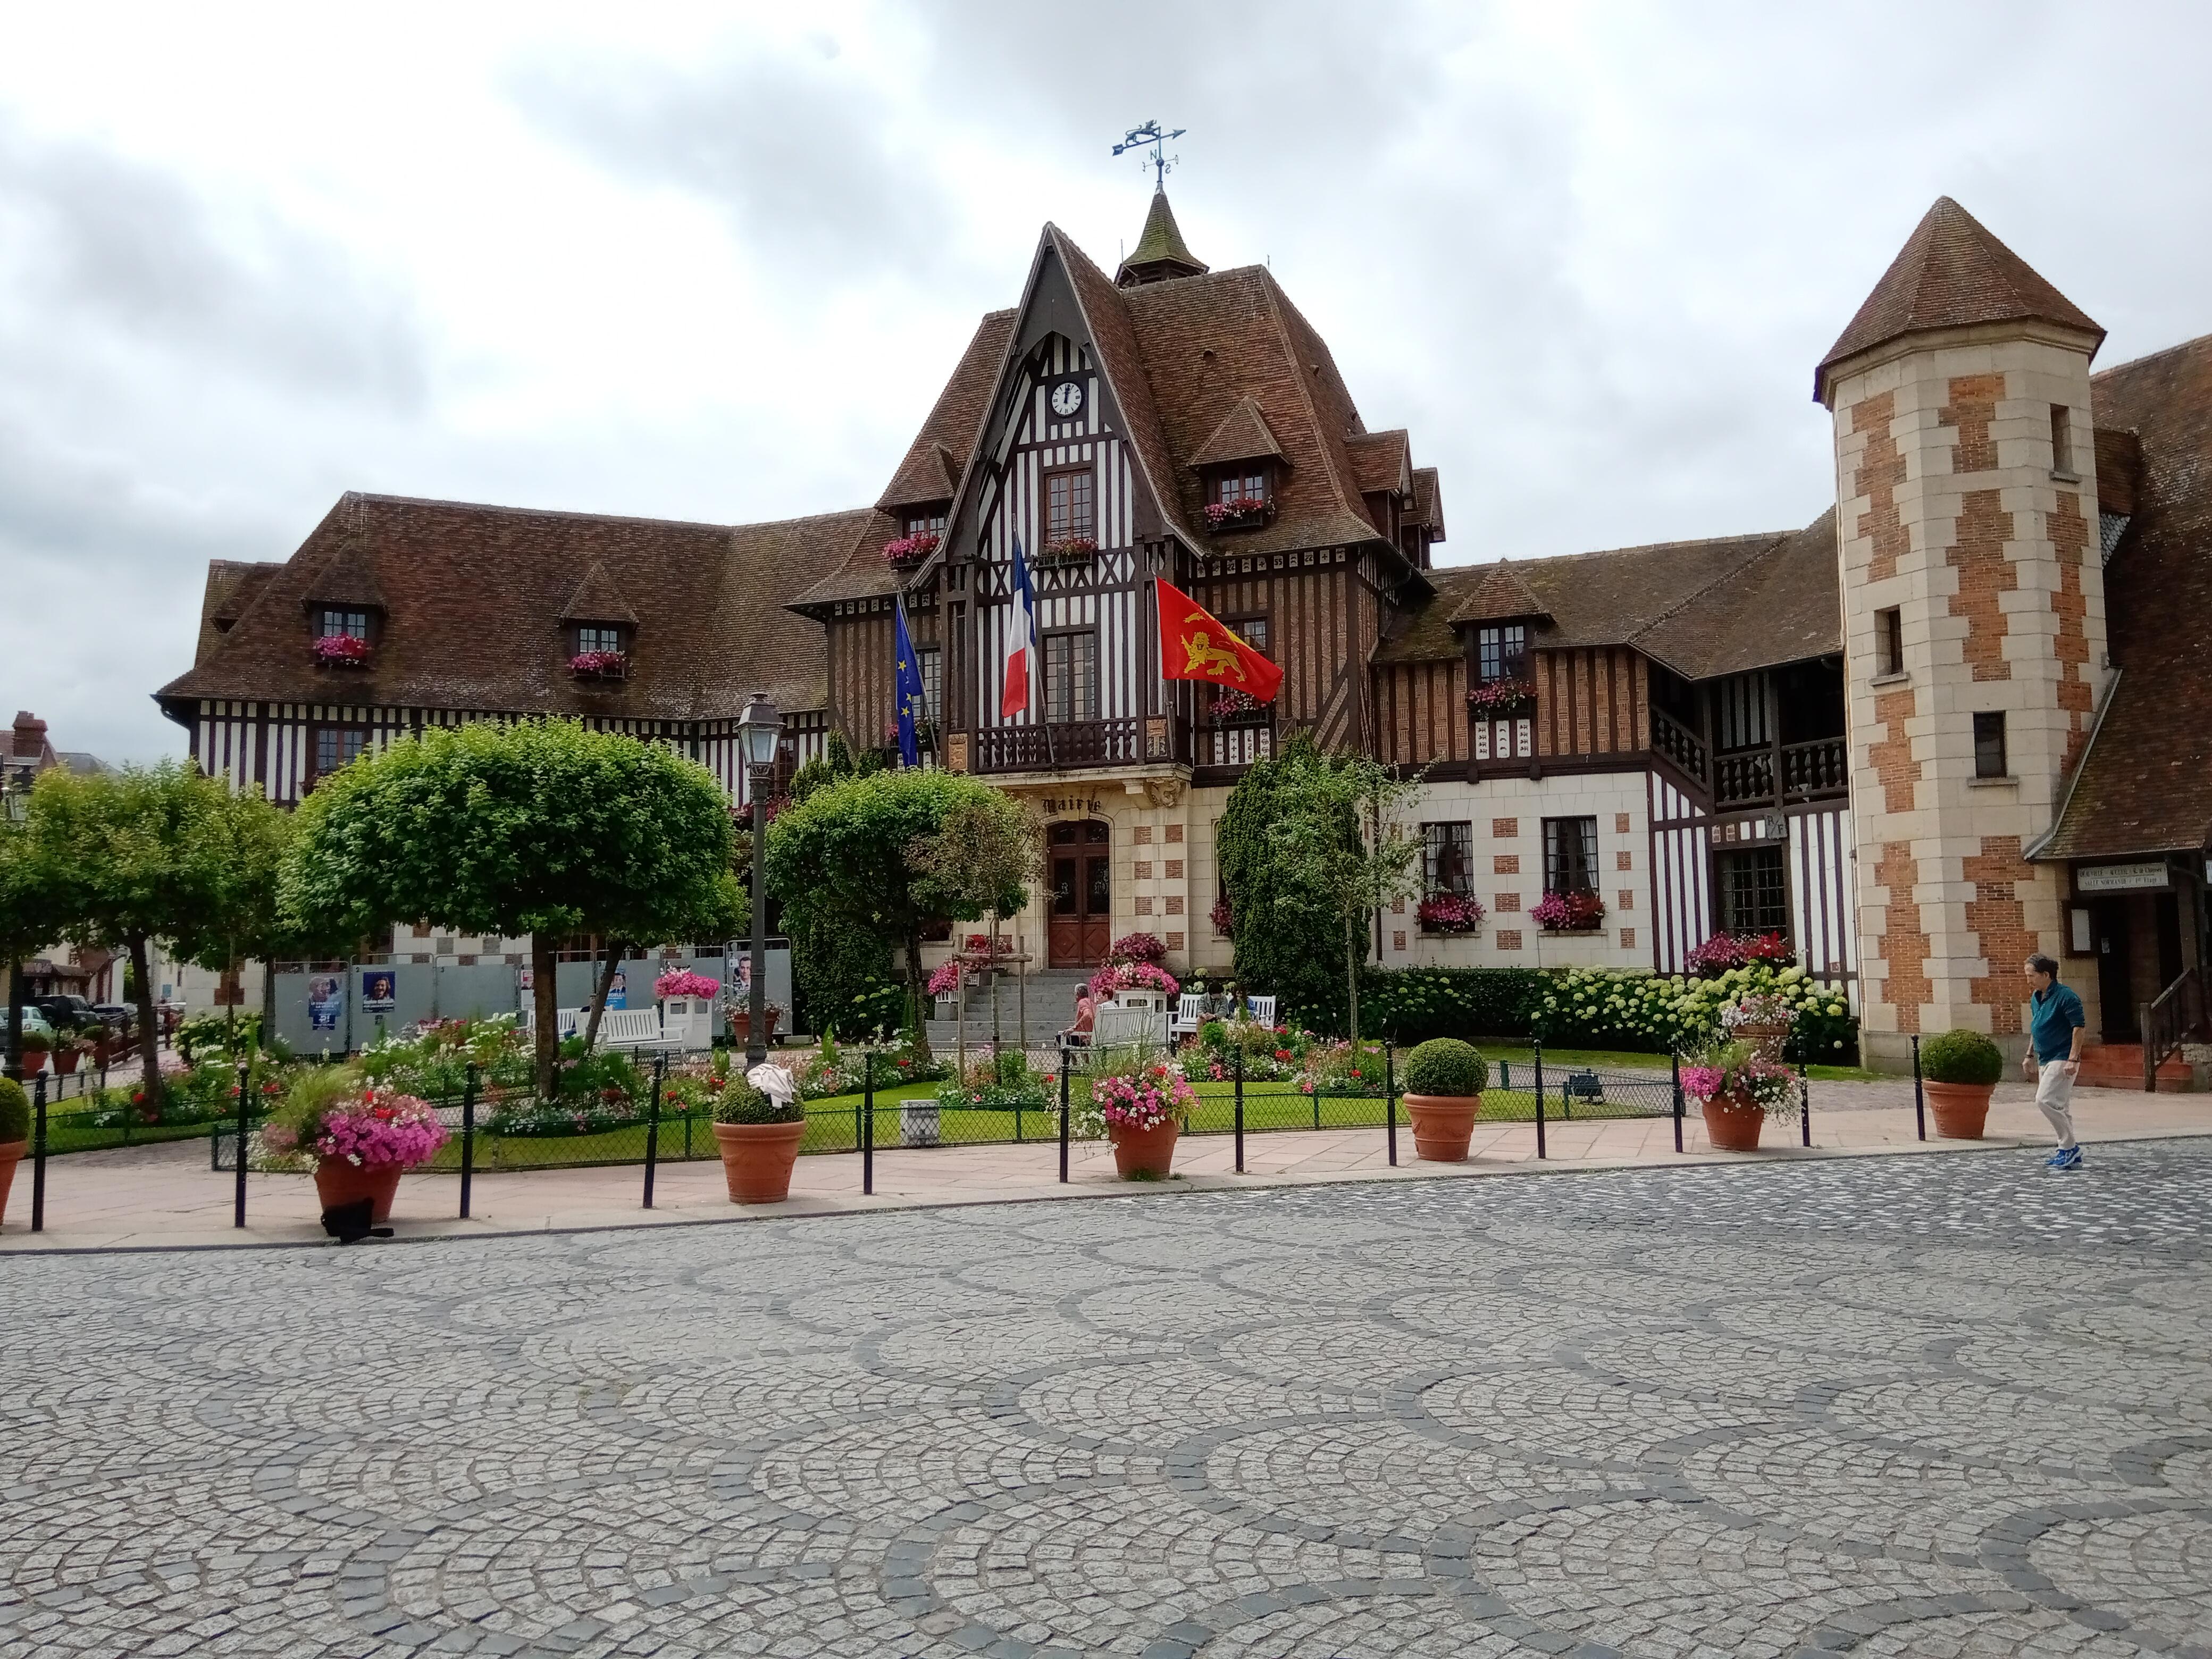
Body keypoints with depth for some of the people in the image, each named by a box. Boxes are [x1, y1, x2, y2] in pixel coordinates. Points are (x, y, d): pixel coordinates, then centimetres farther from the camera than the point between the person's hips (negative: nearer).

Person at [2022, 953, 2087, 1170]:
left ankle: (2070, 1147, -7)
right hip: (2045, 1060, 9)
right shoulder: (2036, 999, 13)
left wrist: (2073, 1059, -22)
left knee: (2045, 1100, -17)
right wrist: (2030, 1056, 23)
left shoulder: (2065, 997, -14)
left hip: (2062, 1059, -9)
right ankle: (2070, 1154, 16)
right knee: (2060, 1107, 11)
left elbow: (2079, 1028, -17)